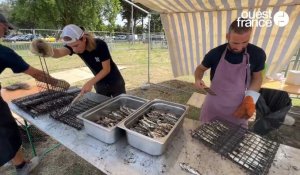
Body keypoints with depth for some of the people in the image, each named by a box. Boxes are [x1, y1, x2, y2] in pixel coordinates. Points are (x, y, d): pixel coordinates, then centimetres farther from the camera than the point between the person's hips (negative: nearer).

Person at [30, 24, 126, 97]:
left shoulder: (100, 44, -26)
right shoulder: (73, 45, -13)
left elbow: (106, 69, -23)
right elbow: (58, 52, -33)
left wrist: (90, 83, -29)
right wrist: (49, 51, -56)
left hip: (115, 82, -4)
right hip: (100, 85, 4)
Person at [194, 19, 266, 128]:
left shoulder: (257, 54, -12)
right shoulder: (215, 53, -15)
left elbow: (257, 77, 3)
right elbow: (201, 68, 1)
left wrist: (251, 98, -11)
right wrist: (198, 79, -21)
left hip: (237, 106, 1)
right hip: (213, 104, 0)